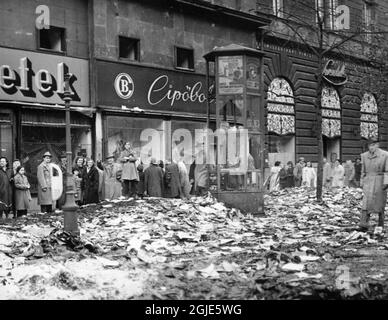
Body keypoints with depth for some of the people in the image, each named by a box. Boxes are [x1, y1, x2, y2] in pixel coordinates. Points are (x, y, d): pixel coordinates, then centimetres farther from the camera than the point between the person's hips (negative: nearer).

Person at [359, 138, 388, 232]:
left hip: (380, 181, -2)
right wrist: (362, 183, 11)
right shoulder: (364, 156, 7)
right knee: (366, 202, -10)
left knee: (380, 203, 8)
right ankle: (364, 225, -14)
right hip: (368, 181, 2)